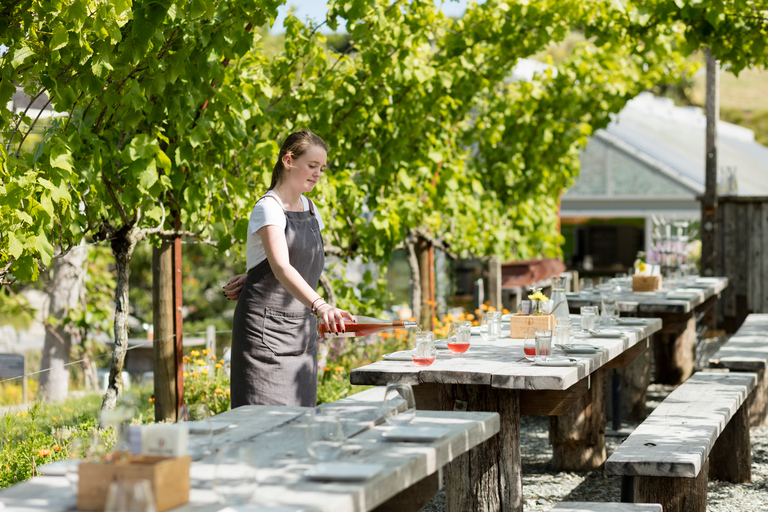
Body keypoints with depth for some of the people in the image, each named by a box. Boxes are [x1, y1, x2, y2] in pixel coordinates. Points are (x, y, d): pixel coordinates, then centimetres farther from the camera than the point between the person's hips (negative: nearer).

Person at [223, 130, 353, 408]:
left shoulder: (310, 208, 12)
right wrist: (320, 306, -43)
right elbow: (281, 267, -27)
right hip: (265, 325, -7)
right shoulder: (268, 208, -12)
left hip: (301, 329, 7)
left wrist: (253, 276, 6)